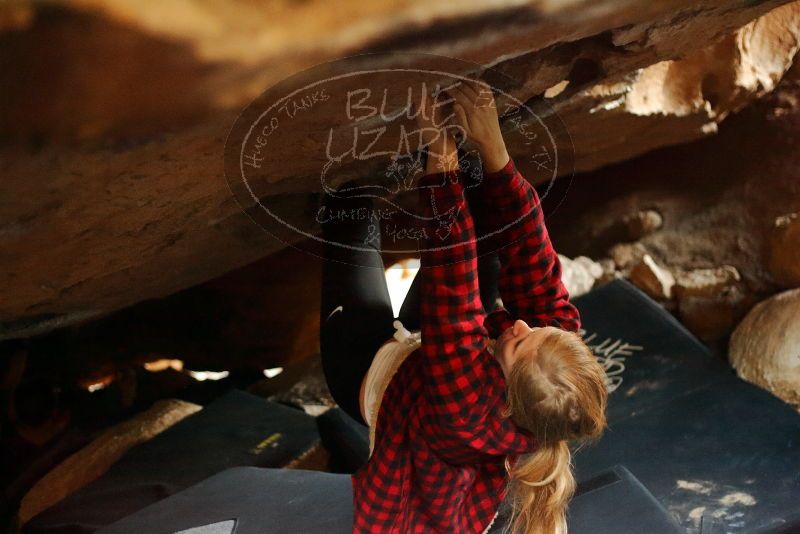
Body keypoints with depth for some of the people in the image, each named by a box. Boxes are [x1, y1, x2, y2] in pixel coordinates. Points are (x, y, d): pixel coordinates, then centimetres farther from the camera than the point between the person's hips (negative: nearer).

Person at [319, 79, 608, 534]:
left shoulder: (471, 409, -48)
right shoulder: (560, 353, -34)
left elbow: (452, 305, -53)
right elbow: (531, 259, -35)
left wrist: (442, 163, -56)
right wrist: (493, 150, -45)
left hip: (373, 373, -4)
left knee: (354, 222, -5)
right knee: (490, 226, -5)